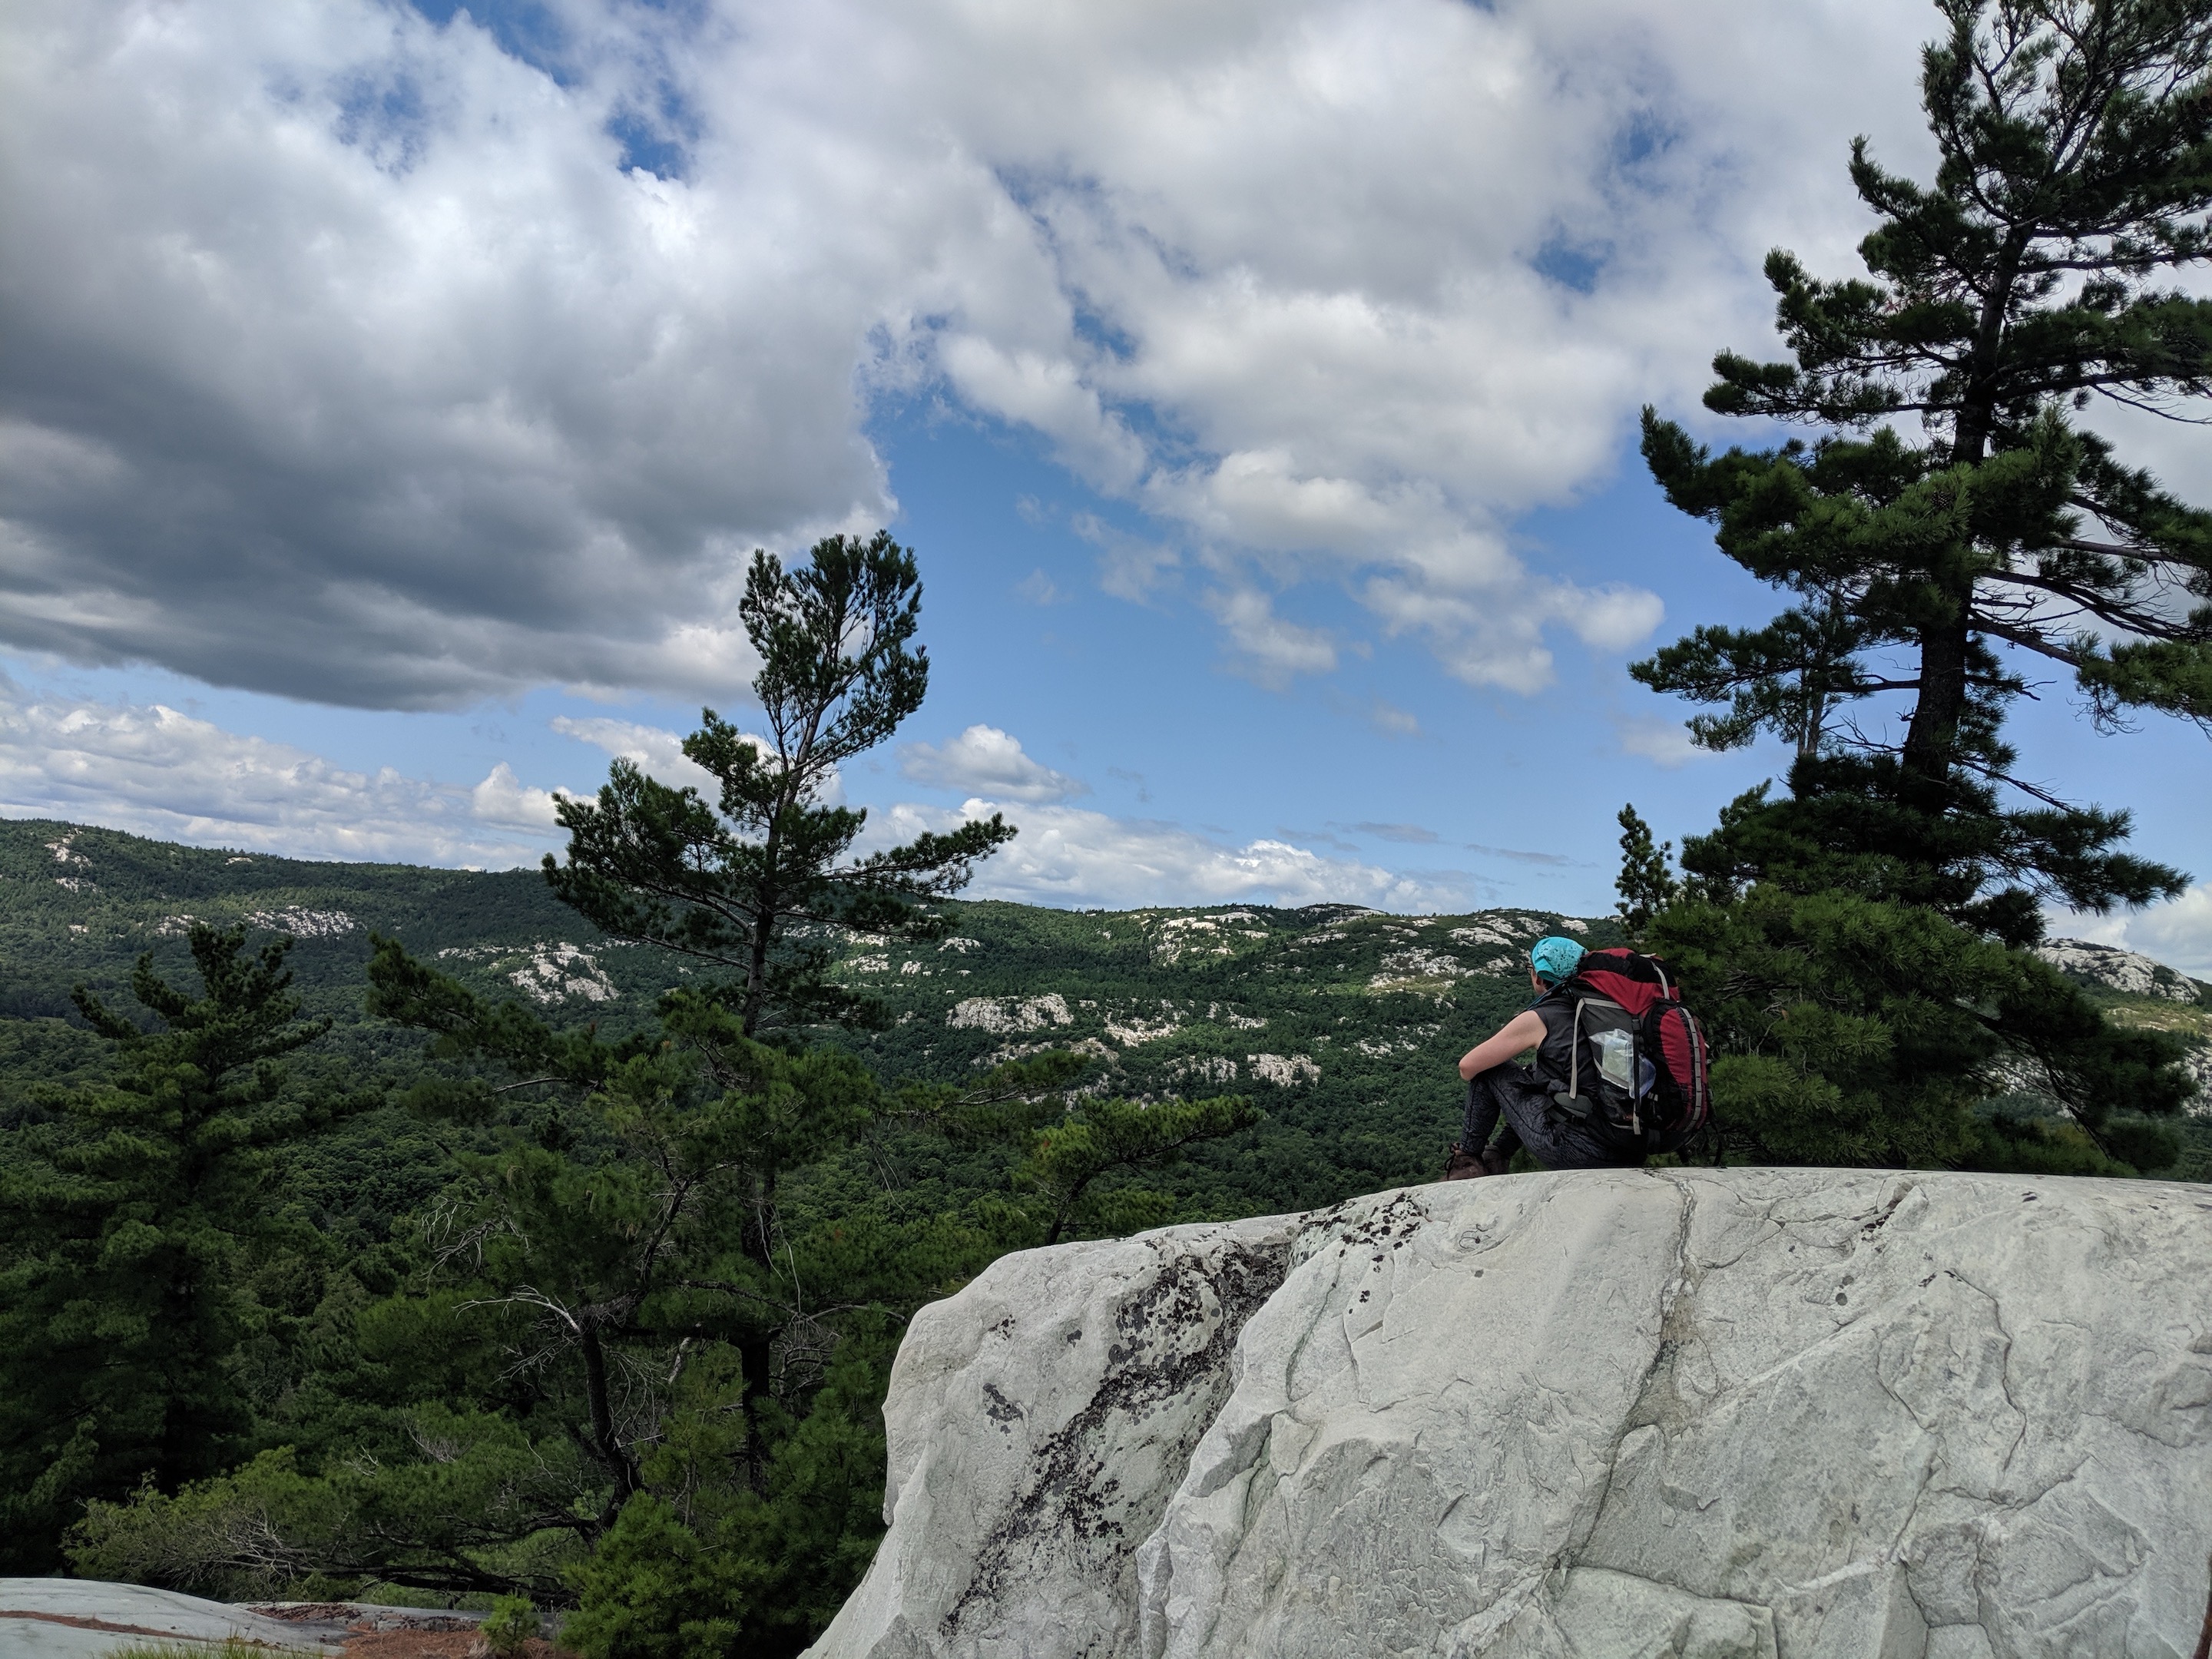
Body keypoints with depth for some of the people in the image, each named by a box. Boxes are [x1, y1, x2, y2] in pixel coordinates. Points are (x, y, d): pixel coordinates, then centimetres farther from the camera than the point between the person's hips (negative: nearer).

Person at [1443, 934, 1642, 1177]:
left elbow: (1467, 1067, 1)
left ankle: (1467, 1161, 17)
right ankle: (1497, 1156, 36)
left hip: (1571, 1152, -7)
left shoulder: (1538, 1019, -4)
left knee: (1487, 1068, 9)